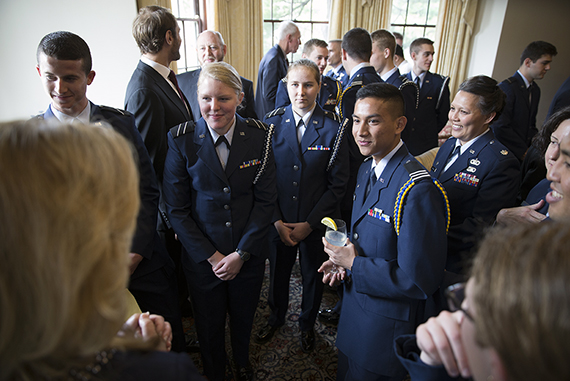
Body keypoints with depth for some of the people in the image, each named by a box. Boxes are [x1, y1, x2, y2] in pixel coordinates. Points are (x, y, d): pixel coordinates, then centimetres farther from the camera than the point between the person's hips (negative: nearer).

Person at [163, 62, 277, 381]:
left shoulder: (259, 137, -10)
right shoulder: (182, 141, -12)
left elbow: (266, 200, -7)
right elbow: (176, 209, -8)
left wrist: (241, 253, -11)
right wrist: (210, 256, -12)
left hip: (249, 255, 1)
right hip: (202, 257, -1)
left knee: (243, 318, 24)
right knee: (209, 326, 19)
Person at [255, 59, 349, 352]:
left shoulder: (333, 128, -10)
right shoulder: (272, 123, -6)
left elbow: (338, 183, -9)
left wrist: (309, 223, -12)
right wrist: (277, 220, -9)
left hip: (317, 223, -1)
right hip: (279, 220, 1)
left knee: (313, 276, 19)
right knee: (278, 272, 21)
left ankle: (307, 323, 48)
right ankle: (276, 317, 51)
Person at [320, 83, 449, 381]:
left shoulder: (418, 191, -31)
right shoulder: (367, 169, 0)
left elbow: (421, 282, -29)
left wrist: (355, 265, -23)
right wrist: (344, 259, -4)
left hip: (386, 322, -8)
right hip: (355, 301, 8)